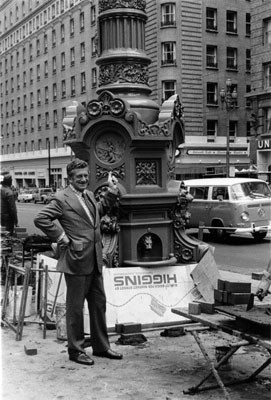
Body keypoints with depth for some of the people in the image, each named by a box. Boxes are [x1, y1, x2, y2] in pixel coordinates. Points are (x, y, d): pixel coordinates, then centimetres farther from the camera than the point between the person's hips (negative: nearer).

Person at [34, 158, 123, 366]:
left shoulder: (89, 195, 13)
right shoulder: (62, 199, -11)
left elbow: (100, 210, 32)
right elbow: (40, 218, -17)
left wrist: (112, 192, 20)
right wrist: (61, 237, -15)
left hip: (95, 261, 8)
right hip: (76, 261, -8)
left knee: (99, 303, 15)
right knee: (75, 307, 4)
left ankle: (101, 346, 28)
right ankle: (76, 350, 16)